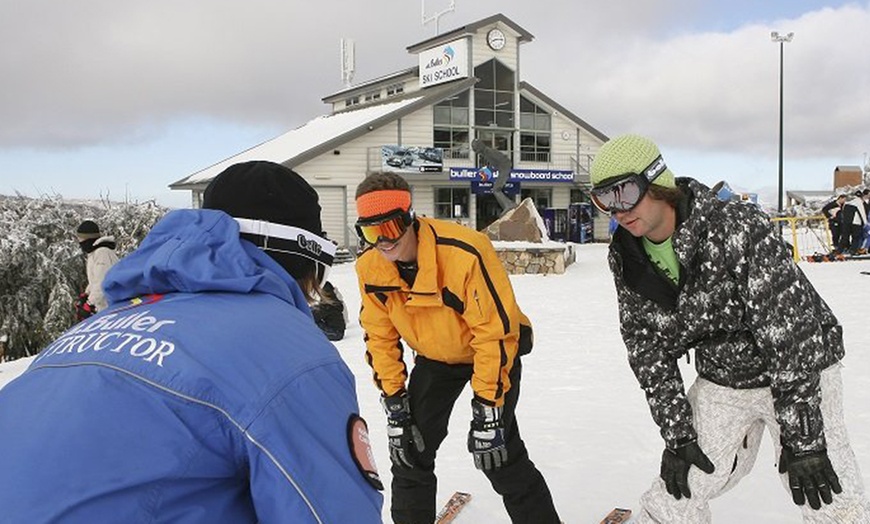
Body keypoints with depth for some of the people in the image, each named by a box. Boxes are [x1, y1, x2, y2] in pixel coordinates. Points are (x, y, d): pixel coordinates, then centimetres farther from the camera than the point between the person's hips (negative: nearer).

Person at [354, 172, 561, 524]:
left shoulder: (464, 253, -35)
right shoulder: (369, 267, -16)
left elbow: (497, 332, -29)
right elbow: (380, 338, -3)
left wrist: (486, 410, -26)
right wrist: (394, 404, -6)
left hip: (494, 349, -5)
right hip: (435, 357, 5)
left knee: (499, 454, -12)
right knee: (410, 449, 3)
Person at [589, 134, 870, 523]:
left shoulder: (738, 230, -30)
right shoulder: (626, 257, -11)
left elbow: (792, 330, -29)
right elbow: (645, 347, -4)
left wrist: (802, 438, -26)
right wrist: (677, 434, -6)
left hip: (800, 375, -4)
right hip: (720, 383, 5)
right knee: (678, 491, 6)